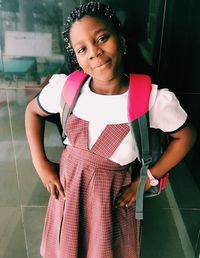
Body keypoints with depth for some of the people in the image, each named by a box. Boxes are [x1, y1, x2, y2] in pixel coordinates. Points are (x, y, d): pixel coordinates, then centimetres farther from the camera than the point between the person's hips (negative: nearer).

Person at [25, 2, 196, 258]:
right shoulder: (64, 87, -18)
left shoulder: (154, 99, -23)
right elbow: (32, 111, 2)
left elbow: (185, 136, -6)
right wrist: (41, 164, -5)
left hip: (113, 196, -1)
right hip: (67, 188, 2)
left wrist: (144, 182, -7)